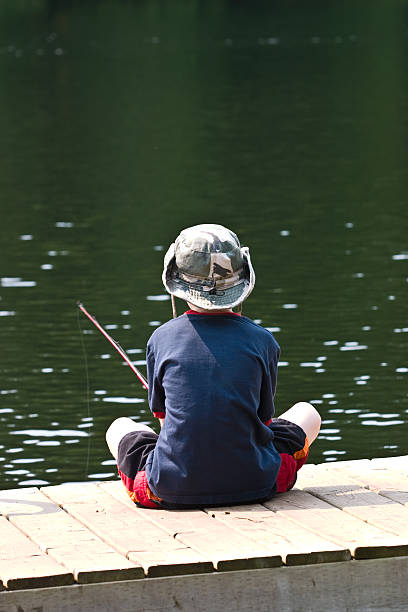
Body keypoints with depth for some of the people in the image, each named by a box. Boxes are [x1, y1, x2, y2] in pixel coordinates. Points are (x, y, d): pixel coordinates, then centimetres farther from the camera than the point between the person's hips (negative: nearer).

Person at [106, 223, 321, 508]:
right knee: (307, 413, 26)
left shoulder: (161, 339, -3)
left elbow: (163, 417, 10)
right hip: (252, 484, -1)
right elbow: (263, 417, 9)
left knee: (119, 428, 31)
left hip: (173, 490, 1)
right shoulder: (263, 341, -4)